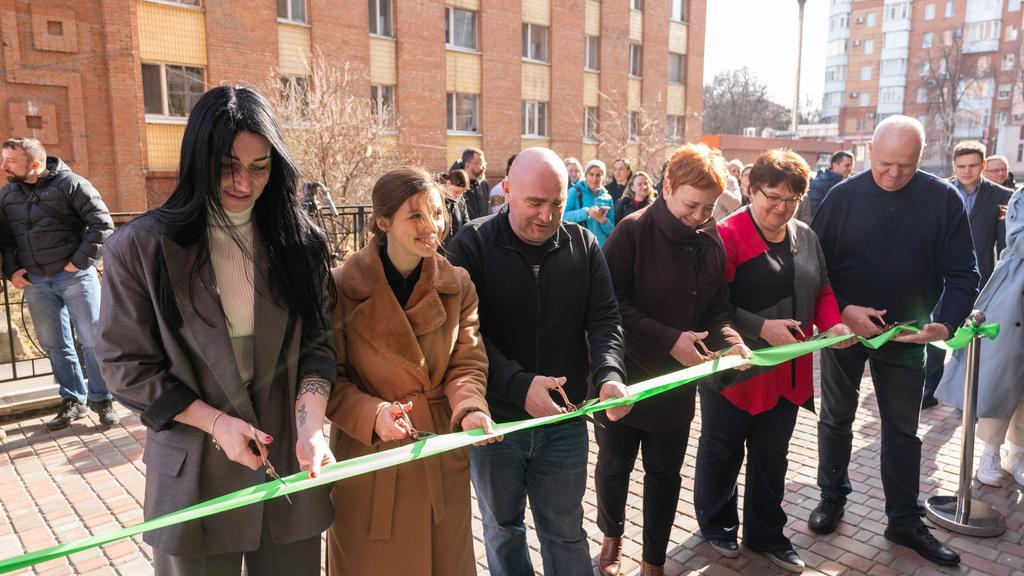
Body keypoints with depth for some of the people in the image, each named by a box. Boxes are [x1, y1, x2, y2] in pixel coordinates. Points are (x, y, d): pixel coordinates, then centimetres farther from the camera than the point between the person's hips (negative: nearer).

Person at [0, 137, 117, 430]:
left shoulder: (70, 183, -7)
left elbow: (102, 223, -10)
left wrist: (80, 261, -12)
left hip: (74, 276, -5)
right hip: (34, 281, 5)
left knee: (92, 340, -1)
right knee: (54, 345, 11)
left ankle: (102, 399, 12)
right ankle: (73, 400, 23)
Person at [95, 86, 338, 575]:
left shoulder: (299, 240, -2)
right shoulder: (140, 248, -8)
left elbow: (317, 343, -1)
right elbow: (126, 364, -4)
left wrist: (310, 425, -17)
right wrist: (215, 421, -14)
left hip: (289, 462, 2)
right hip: (195, 475, -1)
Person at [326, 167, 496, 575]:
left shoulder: (458, 285, 0)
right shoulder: (342, 287, -12)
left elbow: (468, 362, -1)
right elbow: (330, 378, -8)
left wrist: (469, 408, -22)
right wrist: (372, 414, -26)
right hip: (368, 456, -2)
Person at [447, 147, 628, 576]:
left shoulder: (584, 245, 0)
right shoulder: (472, 244, -10)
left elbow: (604, 319, -3)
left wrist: (609, 374, -23)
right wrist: (520, 385, -30)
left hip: (564, 419, 2)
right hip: (494, 418, -1)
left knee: (566, 531, 15)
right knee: (502, 528, 20)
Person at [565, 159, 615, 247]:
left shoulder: (607, 198, 8)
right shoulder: (575, 192, 0)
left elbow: (611, 230, 10)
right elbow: (563, 216, -13)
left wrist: (603, 221, -11)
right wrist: (586, 212, -24)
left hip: (601, 246, 3)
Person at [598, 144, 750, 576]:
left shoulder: (711, 240, 1)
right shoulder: (634, 232, -15)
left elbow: (716, 306, 6)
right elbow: (611, 304, -19)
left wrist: (729, 339, -15)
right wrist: (669, 340, -24)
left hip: (677, 378, 4)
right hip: (625, 374, -4)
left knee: (665, 472, 14)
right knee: (614, 465, 13)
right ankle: (612, 535, 41)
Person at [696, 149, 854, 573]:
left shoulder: (806, 237, 7)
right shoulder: (727, 235, -15)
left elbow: (821, 290, 16)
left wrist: (832, 323, -3)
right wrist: (761, 327, -25)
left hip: (787, 372, 6)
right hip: (734, 369, -6)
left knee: (772, 455, 18)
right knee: (722, 453, 12)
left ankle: (765, 533, 36)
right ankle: (717, 524, 34)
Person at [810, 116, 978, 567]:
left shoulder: (944, 199, -8)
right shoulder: (843, 196, -9)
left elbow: (962, 272, -6)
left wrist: (946, 323, -22)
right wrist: (842, 311, -19)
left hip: (907, 336, 1)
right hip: (845, 329, 0)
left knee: (902, 429, 12)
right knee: (836, 419, 13)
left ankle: (905, 521, 26)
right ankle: (832, 496, 32)